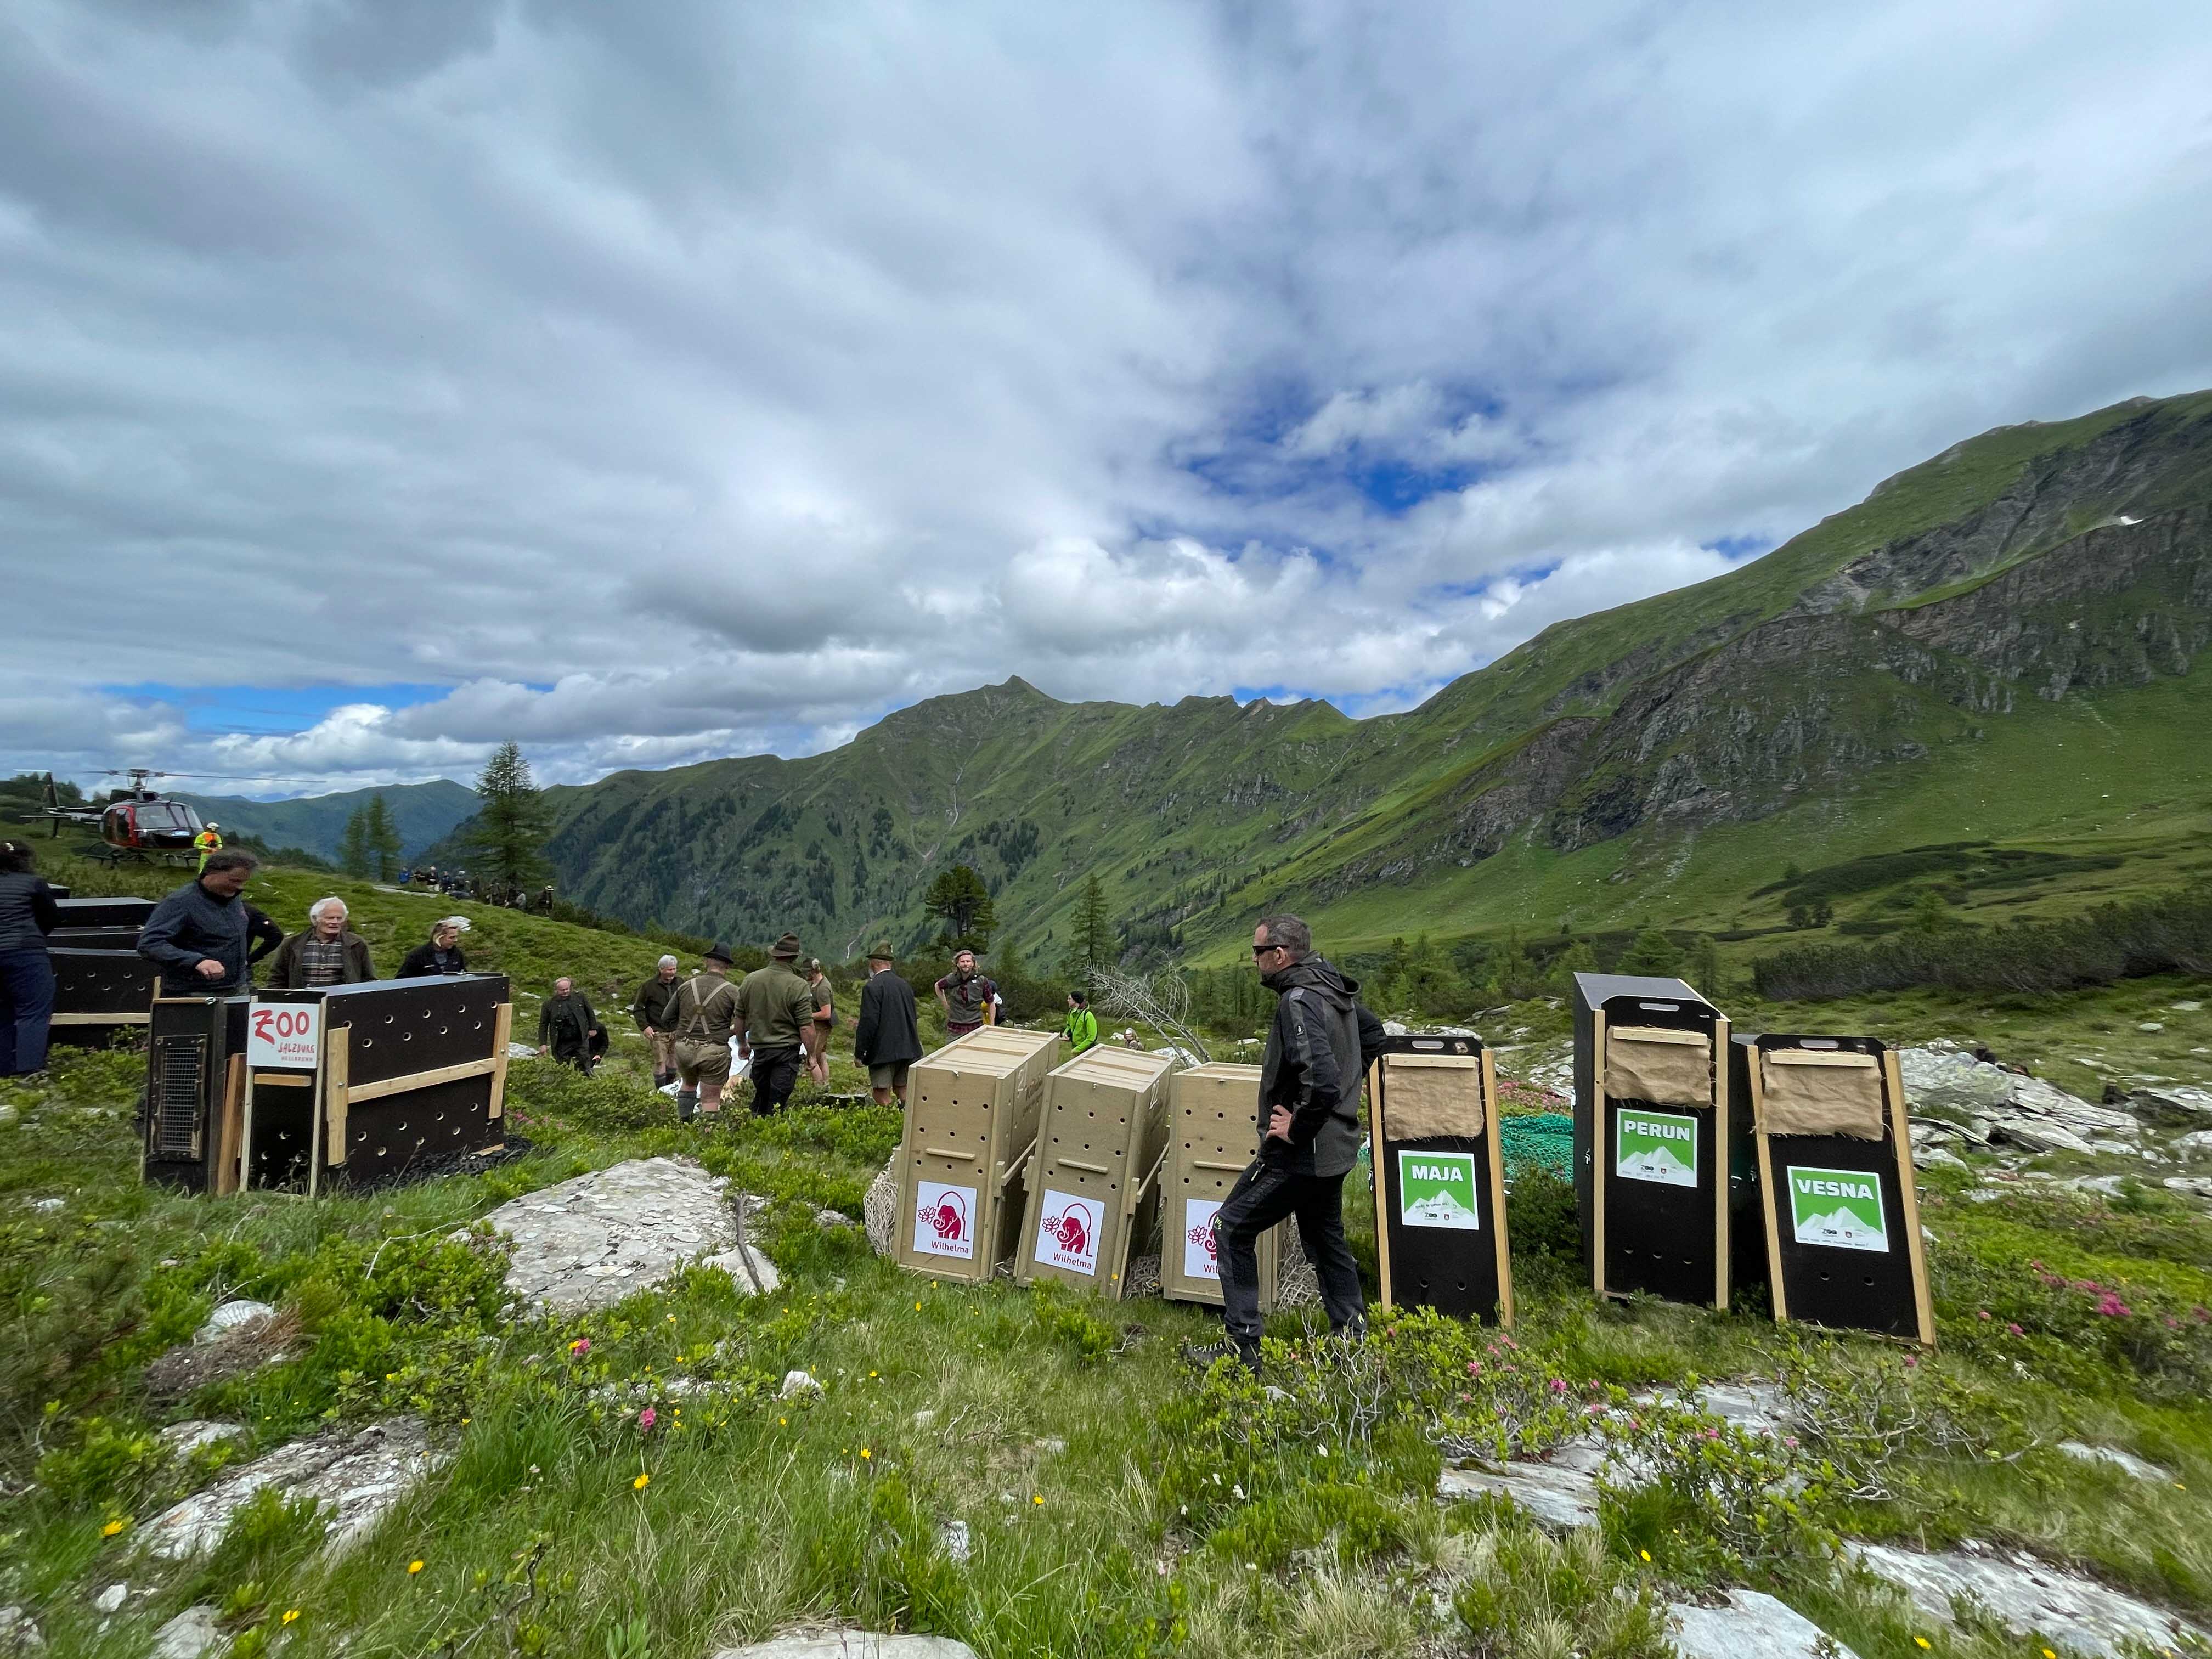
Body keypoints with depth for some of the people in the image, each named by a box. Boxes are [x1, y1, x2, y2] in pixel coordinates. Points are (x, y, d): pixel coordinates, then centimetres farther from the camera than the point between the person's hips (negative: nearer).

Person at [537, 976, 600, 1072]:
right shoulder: (549, 1004, -3)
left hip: (580, 1041, 0)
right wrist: (543, 1044, -4)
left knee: (585, 1067, 4)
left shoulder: (579, 996, 1)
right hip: (561, 1045, 0)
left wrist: (593, 1028, 13)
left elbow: (589, 1012, 14)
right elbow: (543, 1025, 1)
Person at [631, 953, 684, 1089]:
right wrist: (644, 1026, -14)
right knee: (660, 1063, -3)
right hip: (658, 1032, -4)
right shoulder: (649, 986, -10)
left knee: (674, 1062, 13)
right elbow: (637, 1008, -5)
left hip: (676, 1031, 5)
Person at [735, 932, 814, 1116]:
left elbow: (740, 1017, 10)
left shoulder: (751, 979, 1)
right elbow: (805, 1027, -15)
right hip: (787, 1052, -5)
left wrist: (742, 1044, 24)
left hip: (759, 1049, 5)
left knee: (760, 1098, 20)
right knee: (777, 1102, 2)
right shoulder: (799, 986, -14)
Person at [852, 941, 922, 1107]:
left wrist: (859, 1053, -9)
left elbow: (868, 1023, -17)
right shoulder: (906, 985, 11)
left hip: (883, 1051, -7)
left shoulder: (872, 987, -13)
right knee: (902, 1090, 17)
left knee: (882, 1095, -1)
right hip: (907, 1050, 7)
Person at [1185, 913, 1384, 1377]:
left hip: (1300, 1152, -10)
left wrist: (1296, 1129, -20)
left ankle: (1240, 1346, 10)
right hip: (1334, 1146, 10)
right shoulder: (1336, 990, 5)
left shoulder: (1299, 1002, -24)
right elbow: (1373, 1034, 23)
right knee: (1325, 1236, 24)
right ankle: (1351, 1335, 34)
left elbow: (1322, 1081, -35)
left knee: (1232, 1227, 3)